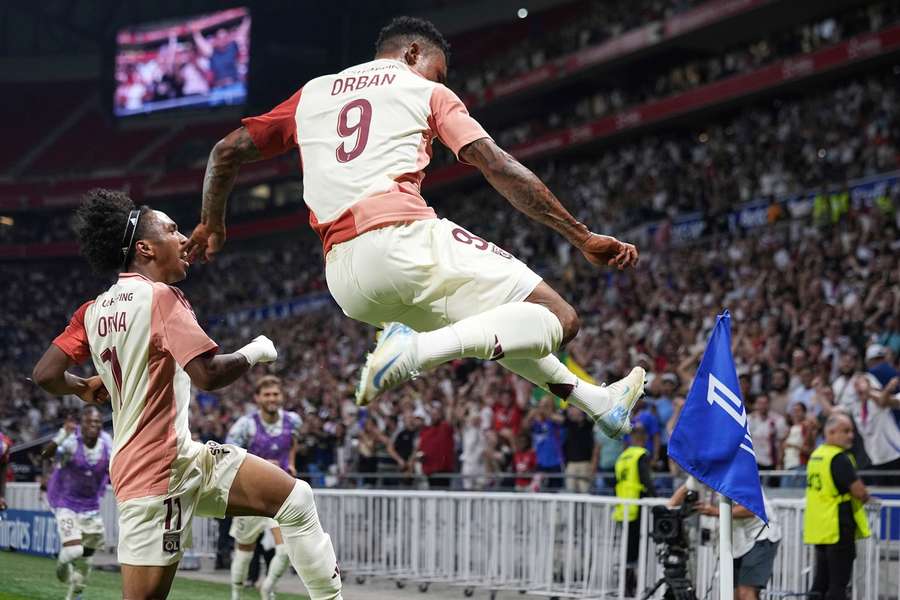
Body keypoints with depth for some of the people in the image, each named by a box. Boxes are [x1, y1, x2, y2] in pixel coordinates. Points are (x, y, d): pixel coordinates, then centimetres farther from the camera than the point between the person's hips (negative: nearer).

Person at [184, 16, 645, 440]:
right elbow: (500, 169, 4)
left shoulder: (311, 94, 25)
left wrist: (211, 225, 42)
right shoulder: (426, 93, 13)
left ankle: (597, 402, 32)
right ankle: (418, 350, -27)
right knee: (556, 319, -7)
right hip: (404, 241, -6)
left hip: (346, 280, 7)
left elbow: (226, 152, 26)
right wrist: (583, 238, 4)